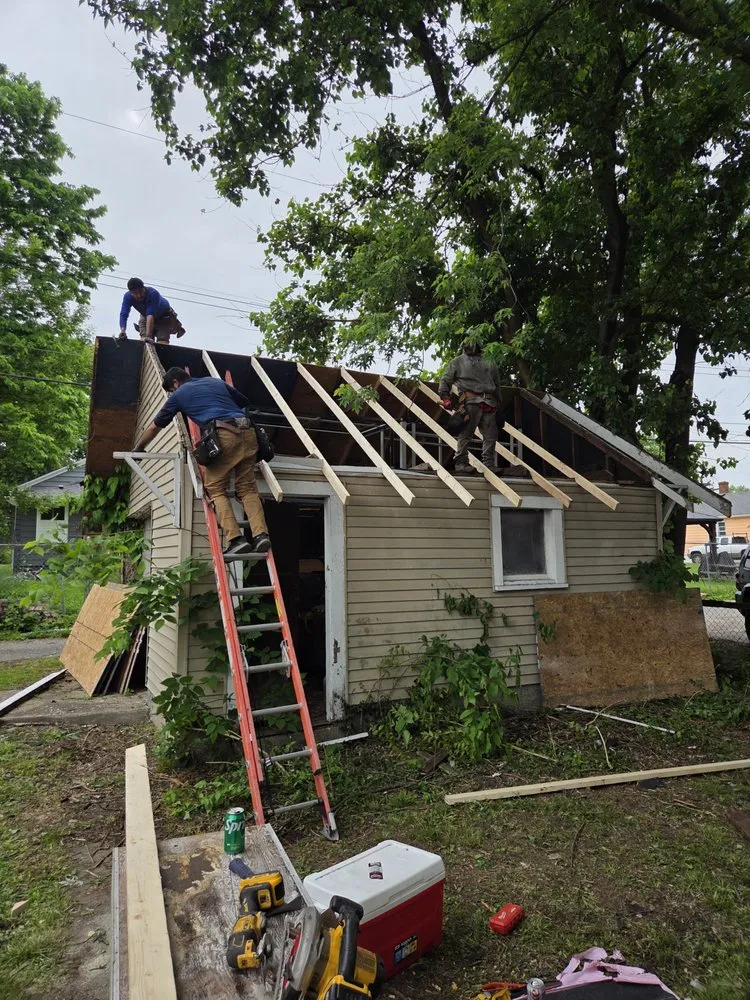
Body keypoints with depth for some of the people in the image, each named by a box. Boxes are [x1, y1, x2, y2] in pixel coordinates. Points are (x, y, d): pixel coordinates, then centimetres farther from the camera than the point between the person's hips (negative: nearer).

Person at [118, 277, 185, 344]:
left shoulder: (152, 293, -39)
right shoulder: (128, 297, -28)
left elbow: (150, 314, -48)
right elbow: (123, 314, -37)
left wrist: (148, 335, -57)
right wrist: (123, 331, -57)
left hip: (164, 316, -3)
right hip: (145, 317, 3)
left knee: (162, 343, -20)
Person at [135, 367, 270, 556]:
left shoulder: (179, 394, 20)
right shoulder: (216, 381, 31)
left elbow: (154, 427, 29)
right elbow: (245, 402, 39)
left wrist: (138, 448, 44)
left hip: (224, 434, -4)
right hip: (247, 430, 5)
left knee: (216, 489, 3)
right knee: (247, 488, 6)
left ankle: (235, 539, -12)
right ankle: (261, 534, -11)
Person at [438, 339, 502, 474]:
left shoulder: (489, 364, 26)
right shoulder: (458, 362, 18)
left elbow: (497, 386, 25)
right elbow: (445, 381, 12)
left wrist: (497, 403, 16)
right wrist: (445, 398, -2)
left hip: (488, 404, 4)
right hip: (470, 401, -4)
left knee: (491, 435, -2)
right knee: (465, 434, -9)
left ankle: (489, 465, 3)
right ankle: (461, 463, -5)